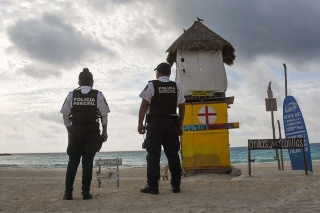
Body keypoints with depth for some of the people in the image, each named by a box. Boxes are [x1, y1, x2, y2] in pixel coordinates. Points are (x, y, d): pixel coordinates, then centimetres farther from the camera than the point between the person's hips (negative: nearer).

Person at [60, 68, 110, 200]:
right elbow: (104, 116, -1)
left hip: (75, 131, 1)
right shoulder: (98, 95, -1)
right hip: (92, 131, -1)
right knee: (88, 162, 3)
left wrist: (70, 131, 12)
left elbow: (65, 115, 3)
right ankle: (86, 192, 3)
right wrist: (104, 132, 9)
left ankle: (68, 192, 7)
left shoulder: (71, 95, 3)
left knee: (73, 161, 8)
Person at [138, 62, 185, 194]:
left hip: (155, 123, -3)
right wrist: (180, 126, 15)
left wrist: (140, 124, -3)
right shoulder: (177, 87, 10)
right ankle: (176, 185, 12)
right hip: (172, 124, 3)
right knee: (173, 154, 8)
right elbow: (182, 108, 9)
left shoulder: (151, 85, -1)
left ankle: (153, 186, -2)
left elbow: (144, 106, -6)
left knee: (153, 154, -1)